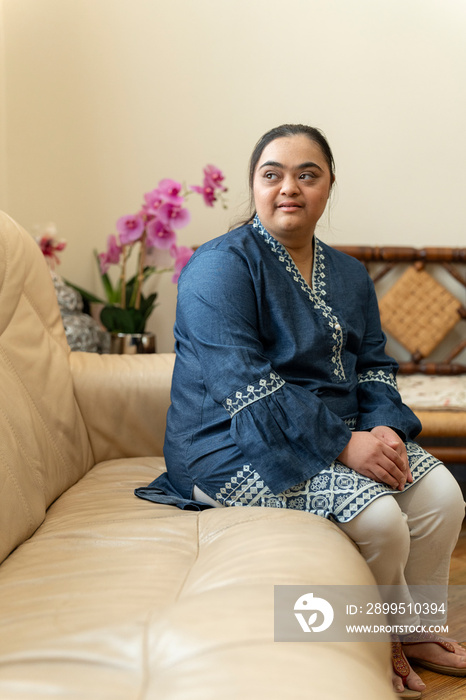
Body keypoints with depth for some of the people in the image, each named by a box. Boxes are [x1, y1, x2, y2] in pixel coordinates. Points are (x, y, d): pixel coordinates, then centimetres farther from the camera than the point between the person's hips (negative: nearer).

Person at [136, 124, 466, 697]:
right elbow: (244, 387, -22)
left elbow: (374, 364, 12)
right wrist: (344, 444, -26)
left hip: (343, 432, 8)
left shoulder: (347, 275, 12)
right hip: (237, 446, -7)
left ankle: (415, 634, 15)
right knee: (376, 517, -24)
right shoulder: (222, 267, -13)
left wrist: (385, 425, -11)